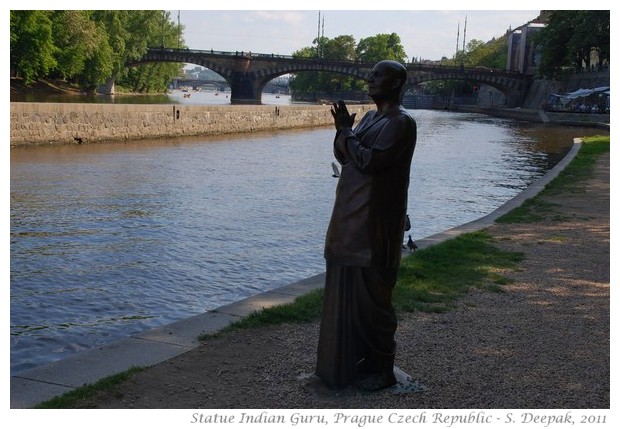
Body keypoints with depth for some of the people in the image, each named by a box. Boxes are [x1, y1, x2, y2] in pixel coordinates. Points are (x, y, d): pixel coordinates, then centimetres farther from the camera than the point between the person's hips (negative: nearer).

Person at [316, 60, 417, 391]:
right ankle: (354, 359, 27)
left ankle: (381, 368, 11)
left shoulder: (401, 123, -13)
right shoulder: (370, 117, 14)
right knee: (347, 290, 14)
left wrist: (345, 132, -12)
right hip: (351, 217, 9)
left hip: (374, 221, -9)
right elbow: (344, 157, 12)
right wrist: (342, 130, -5)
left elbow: (370, 161, -21)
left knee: (370, 293, -2)